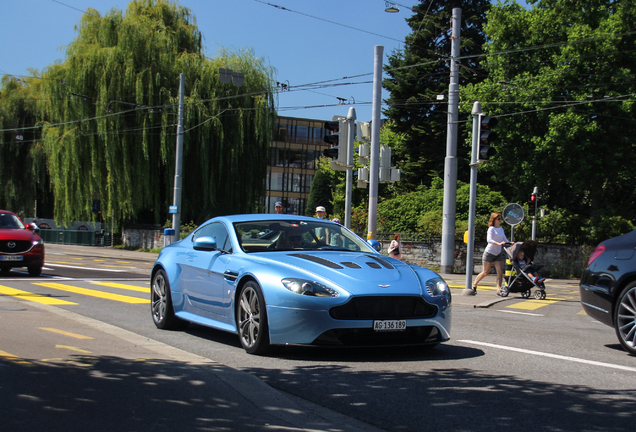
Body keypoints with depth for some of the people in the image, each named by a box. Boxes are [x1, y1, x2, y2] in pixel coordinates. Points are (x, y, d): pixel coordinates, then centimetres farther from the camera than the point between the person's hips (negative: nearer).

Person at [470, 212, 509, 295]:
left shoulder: (501, 229, 12)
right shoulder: (491, 228, -9)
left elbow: (505, 239, 9)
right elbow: (489, 240, -23)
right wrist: (498, 243, -39)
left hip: (498, 253, 6)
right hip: (489, 252, -6)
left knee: (500, 271, -9)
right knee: (486, 272, 1)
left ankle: (498, 288, -11)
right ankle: (474, 285, 17)